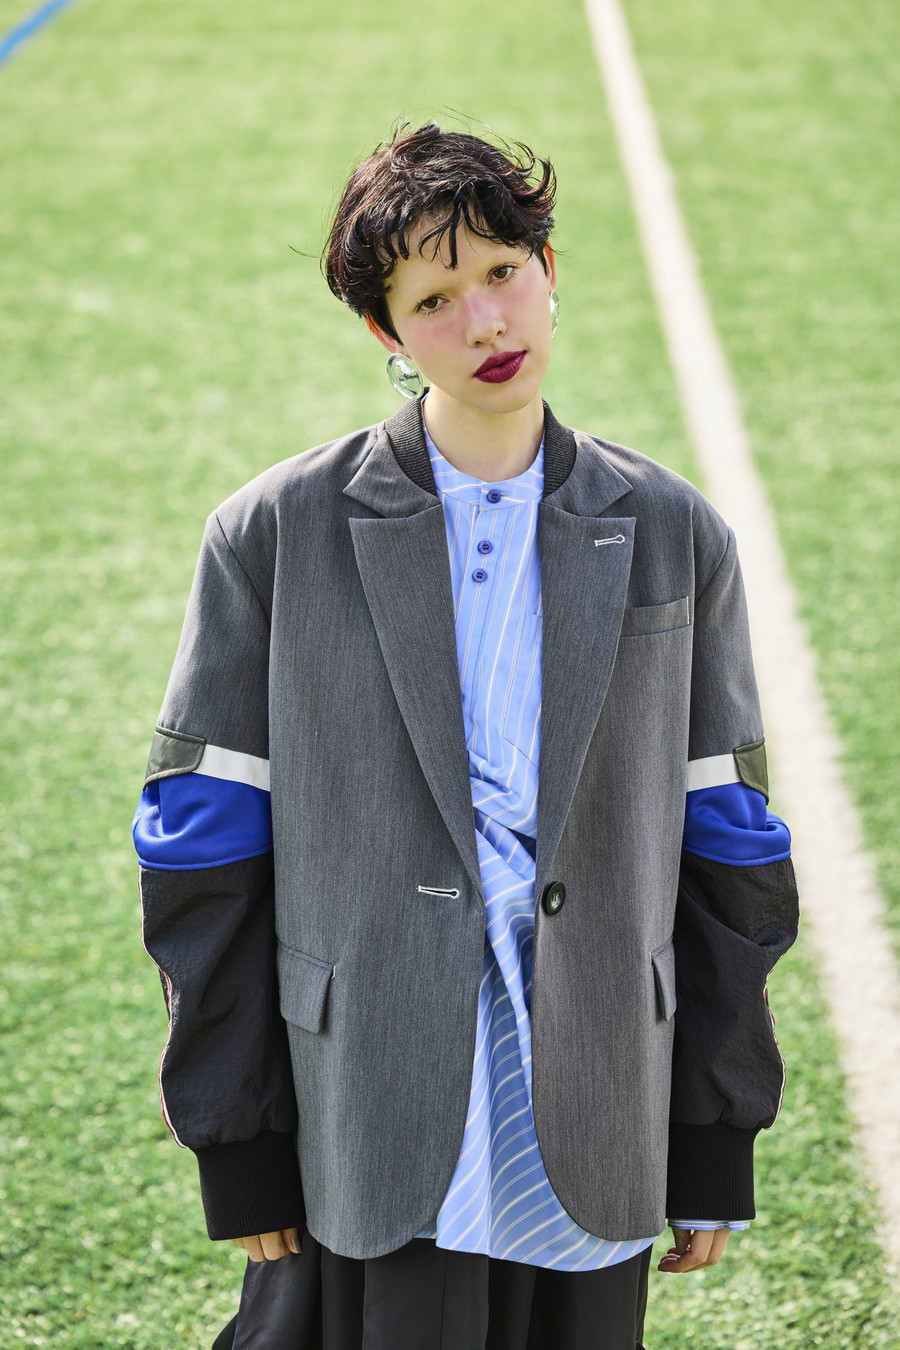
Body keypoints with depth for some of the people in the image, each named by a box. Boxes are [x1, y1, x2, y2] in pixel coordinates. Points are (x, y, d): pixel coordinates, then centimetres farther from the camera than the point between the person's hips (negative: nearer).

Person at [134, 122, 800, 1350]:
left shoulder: (672, 537, 5)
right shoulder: (276, 536, -1)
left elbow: (725, 848, 8)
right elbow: (204, 859, 0)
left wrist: (718, 1147, 7)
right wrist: (239, 1153, -2)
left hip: (594, 1137, 2)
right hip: (376, 1138, -2)